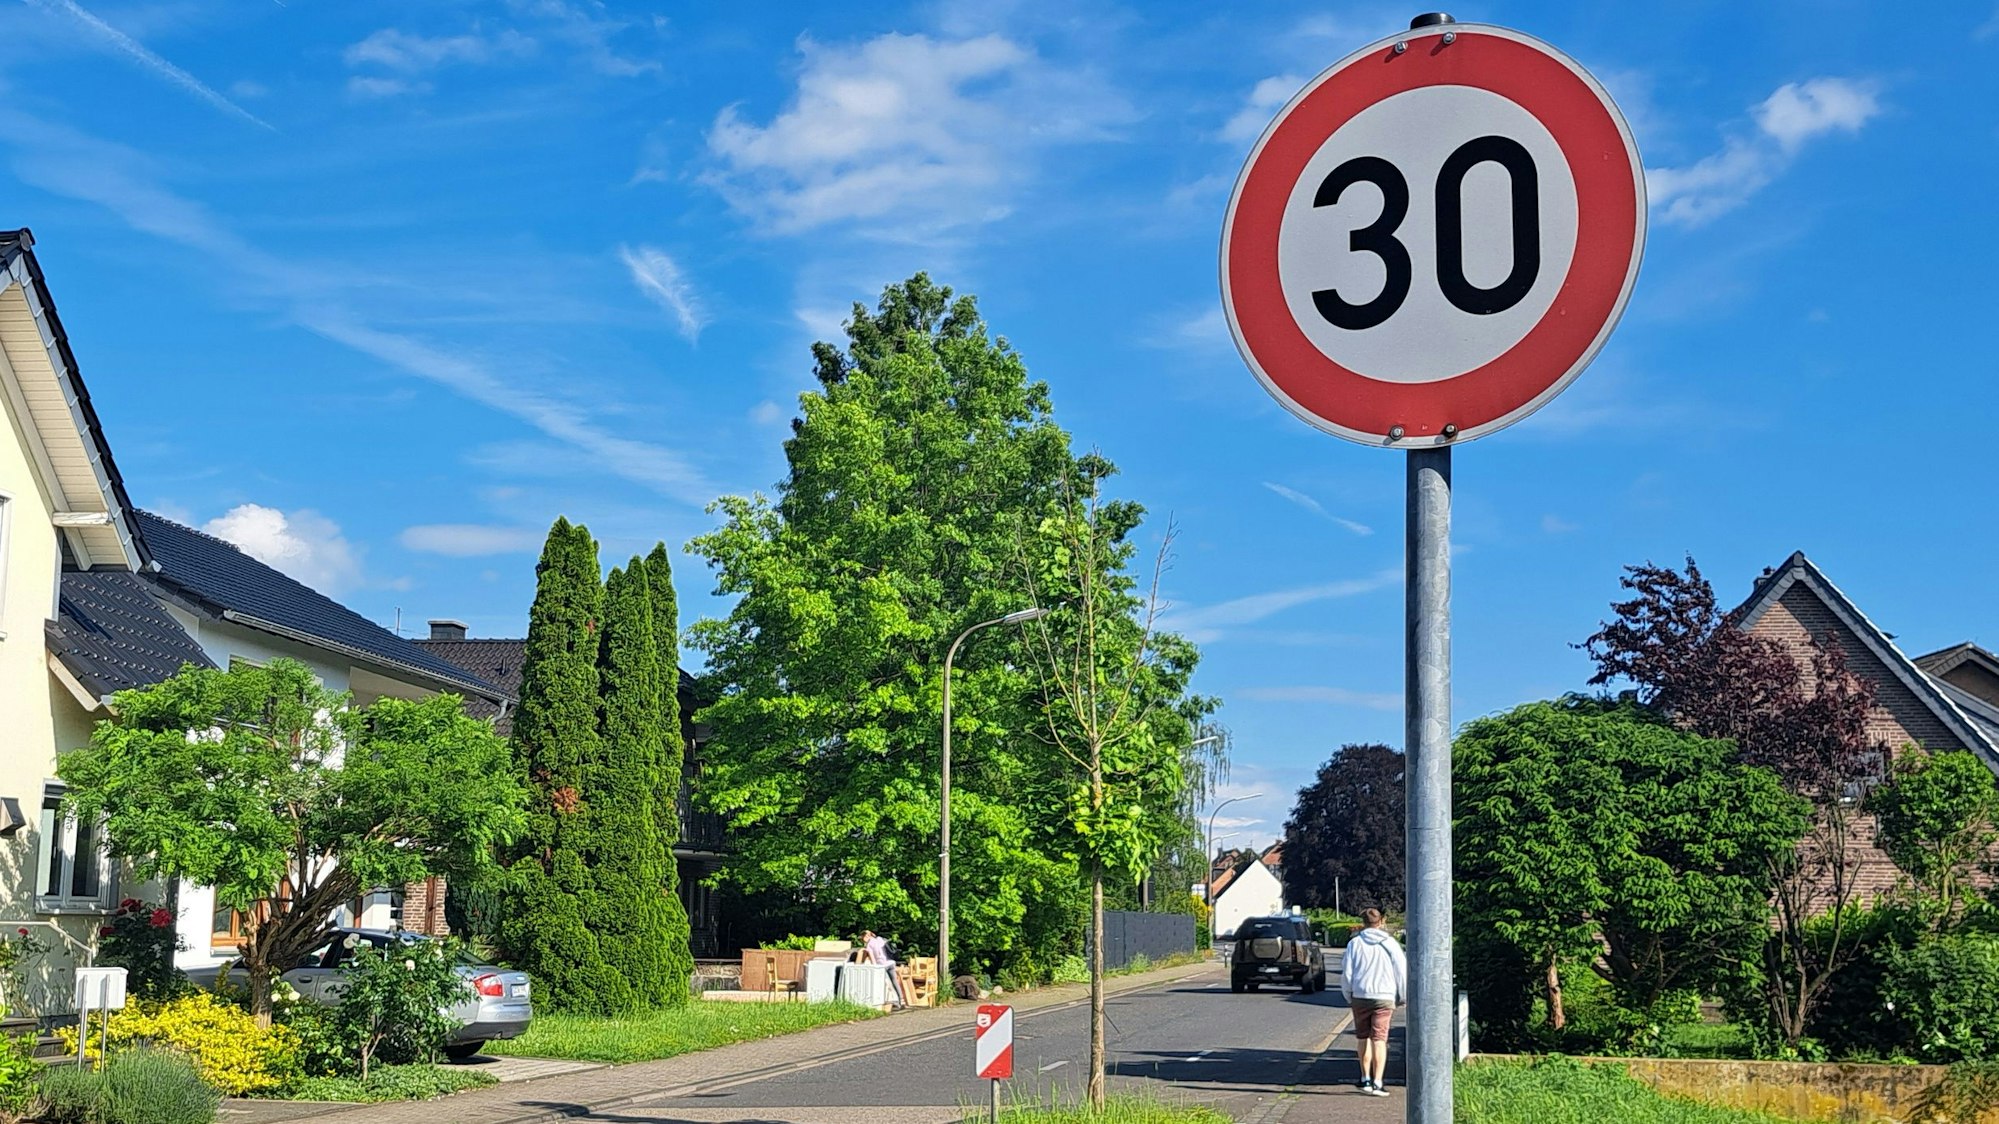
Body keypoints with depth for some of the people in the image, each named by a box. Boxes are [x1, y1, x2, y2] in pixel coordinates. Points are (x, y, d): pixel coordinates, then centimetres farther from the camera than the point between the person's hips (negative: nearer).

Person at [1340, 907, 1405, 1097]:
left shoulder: (1355, 943, 1)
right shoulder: (1390, 943, 1)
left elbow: (1347, 974, 1)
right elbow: (1402, 971, 1)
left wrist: (1349, 996, 15)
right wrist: (1402, 996, 13)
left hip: (1360, 997, 1)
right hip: (1384, 997, -1)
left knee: (1363, 1039, 15)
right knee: (1379, 1040, -3)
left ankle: (1365, 1079, 22)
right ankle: (1377, 1083, -13)